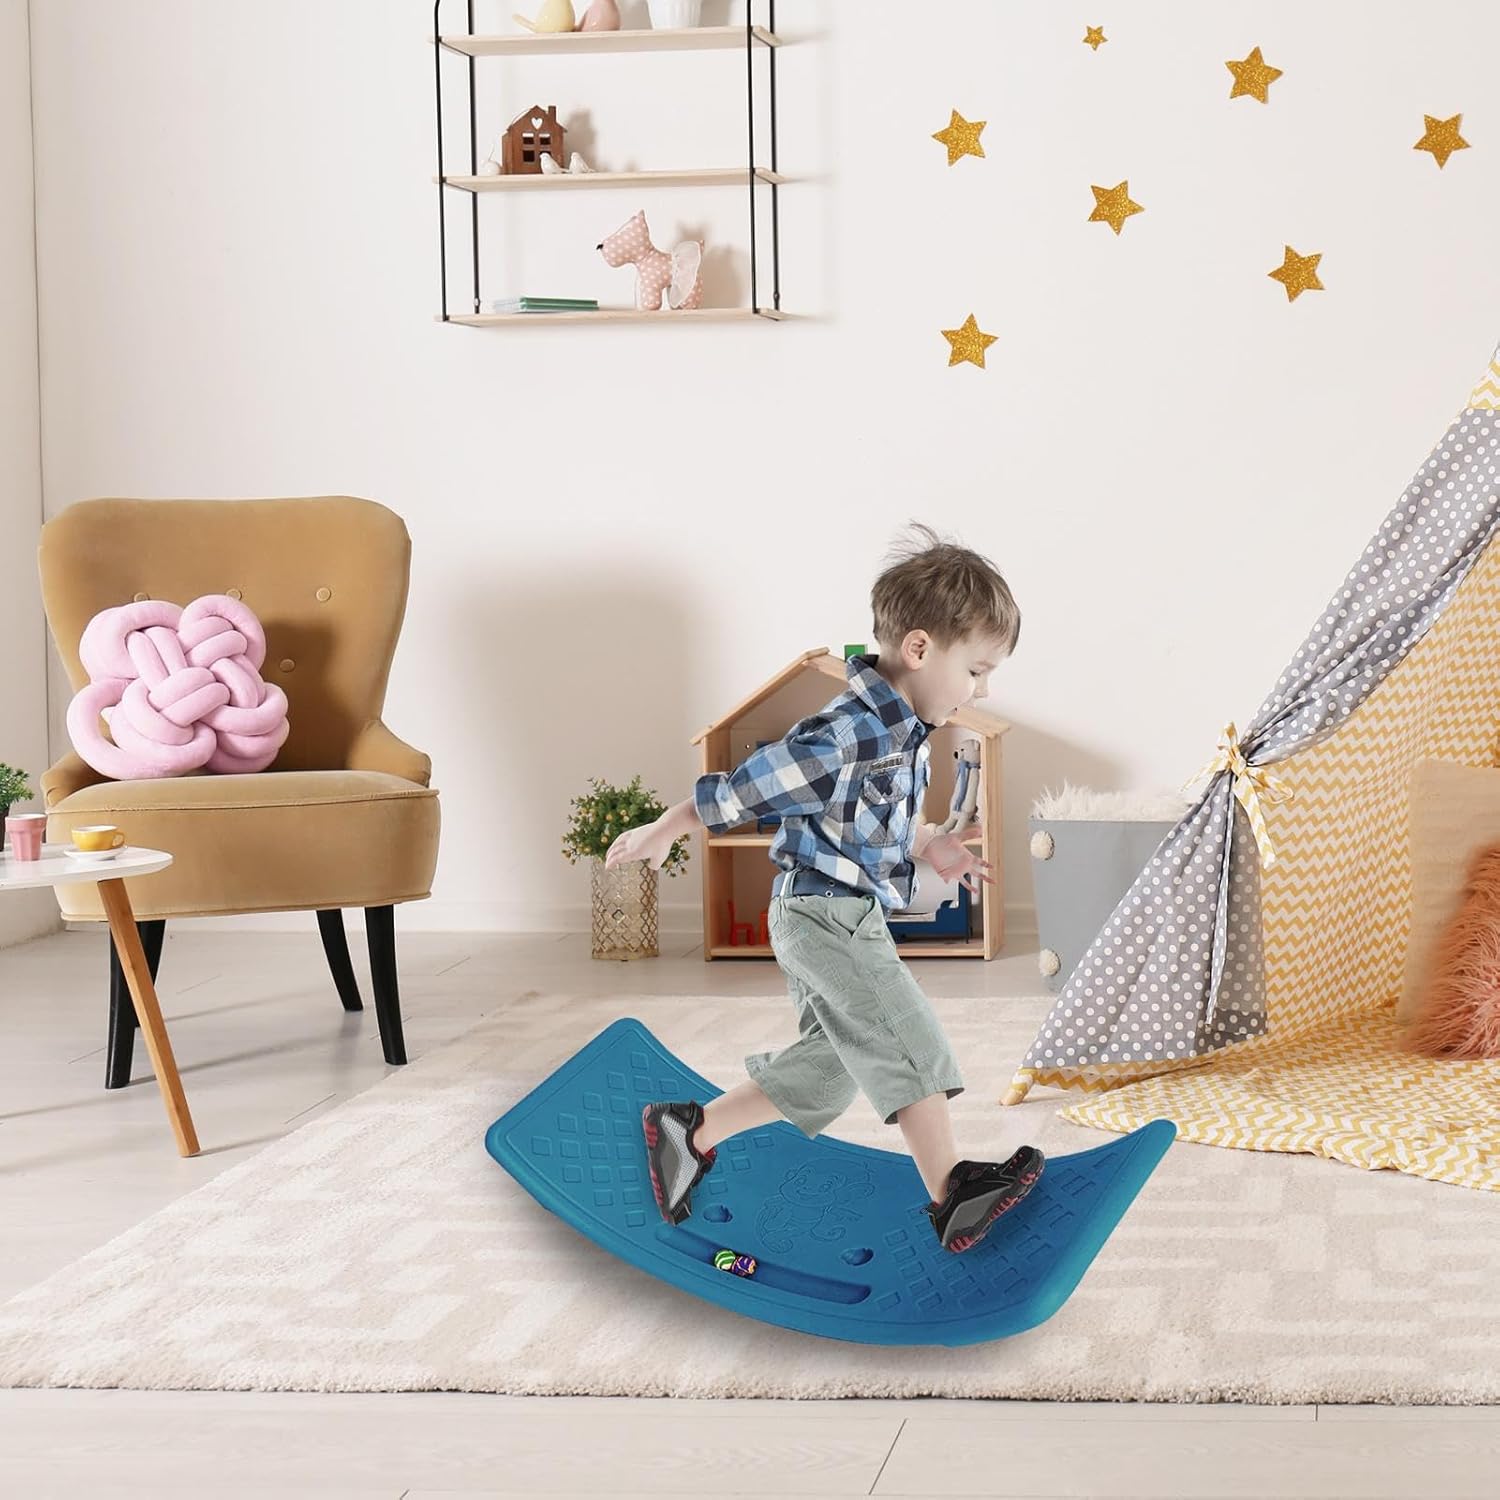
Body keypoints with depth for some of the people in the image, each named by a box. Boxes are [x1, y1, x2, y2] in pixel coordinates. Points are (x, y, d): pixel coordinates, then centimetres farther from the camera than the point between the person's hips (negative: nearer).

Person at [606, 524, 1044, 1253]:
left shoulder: (903, 728, 5)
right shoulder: (843, 738, -27)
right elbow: (743, 787, -18)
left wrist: (928, 844, 11)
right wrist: (662, 831, -9)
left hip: (849, 918, 10)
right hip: (824, 913, -10)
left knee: (826, 1071, 17)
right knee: (910, 1046, -13)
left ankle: (687, 1131, 27)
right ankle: (950, 1196, -10)